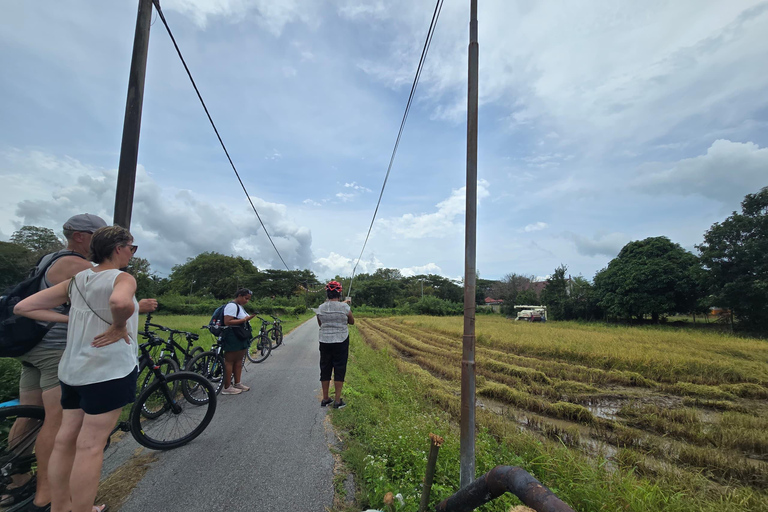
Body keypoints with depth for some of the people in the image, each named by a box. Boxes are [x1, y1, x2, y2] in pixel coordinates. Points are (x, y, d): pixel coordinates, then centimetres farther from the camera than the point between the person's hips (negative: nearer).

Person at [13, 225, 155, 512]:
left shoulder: (75, 280, 8)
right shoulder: (123, 278, -14)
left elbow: (23, 307, 9)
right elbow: (120, 302, -38)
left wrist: (68, 319, 7)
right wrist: (119, 326, -19)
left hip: (72, 369, 8)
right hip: (109, 370, -8)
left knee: (65, 440, 17)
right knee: (90, 446, 1)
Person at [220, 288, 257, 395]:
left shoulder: (240, 306, 19)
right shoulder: (232, 306, -14)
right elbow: (227, 322, -23)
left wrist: (248, 318, 8)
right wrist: (244, 320, -22)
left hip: (241, 338, 10)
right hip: (232, 338, -10)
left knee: (238, 361, 14)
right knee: (229, 361, -3)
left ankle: (237, 383, 23)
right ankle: (227, 387, 2)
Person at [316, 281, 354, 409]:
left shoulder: (321, 308, -2)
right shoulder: (344, 307, -12)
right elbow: (352, 322, 2)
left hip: (325, 342, 3)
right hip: (341, 341, -3)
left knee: (325, 369, 13)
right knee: (339, 369, 6)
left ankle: (325, 399, 23)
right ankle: (338, 400, 11)